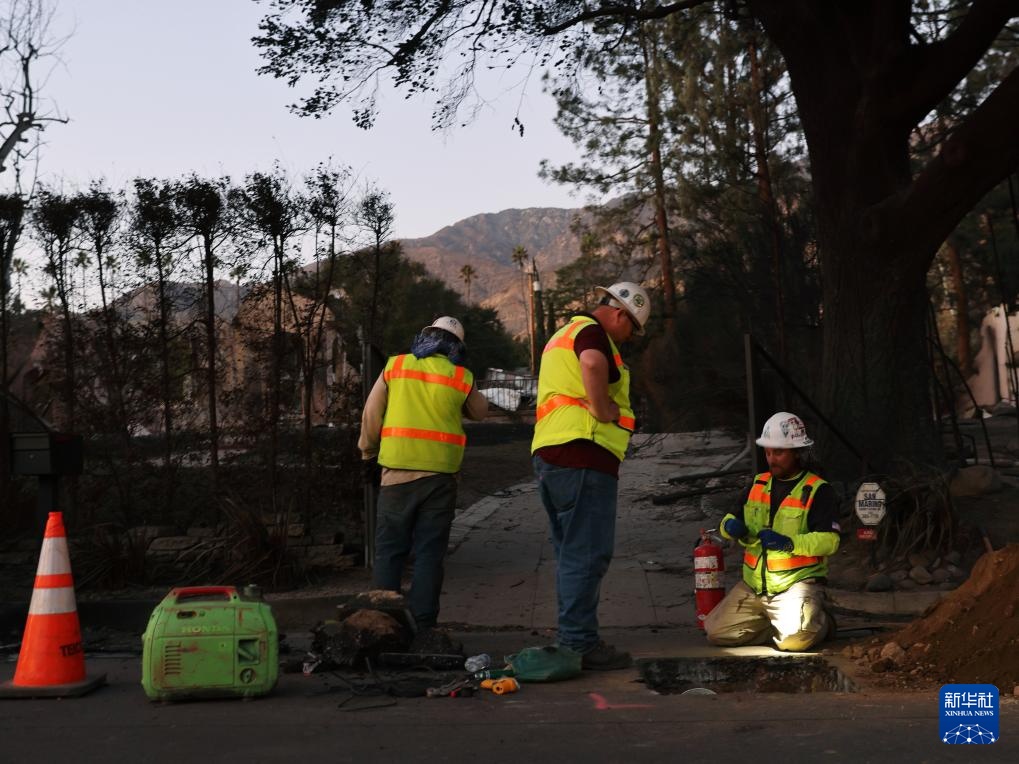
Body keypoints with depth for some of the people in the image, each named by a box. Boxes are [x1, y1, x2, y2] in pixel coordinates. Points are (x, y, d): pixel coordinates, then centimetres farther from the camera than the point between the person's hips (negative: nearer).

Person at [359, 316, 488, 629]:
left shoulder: (395, 367, 4)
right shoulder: (461, 378, 2)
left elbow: (371, 415, 5)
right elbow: (479, 412, 19)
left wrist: (368, 451, 18)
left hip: (397, 471, 0)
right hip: (439, 475, 0)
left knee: (389, 550, 7)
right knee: (429, 553, 5)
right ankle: (422, 624, 3)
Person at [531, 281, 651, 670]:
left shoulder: (563, 334, 26)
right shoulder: (592, 331, -7)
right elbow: (593, 363, -31)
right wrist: (602, 410, -19)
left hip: (549, 453, 10)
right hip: (582, 453, -10)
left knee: (572, 553, 15)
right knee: (588, 554, -8)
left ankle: (572, 639, 19)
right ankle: (579, 644, -7)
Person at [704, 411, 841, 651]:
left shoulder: (818, 491, -7)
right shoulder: (758, 484, 12)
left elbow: (829, 541, -16)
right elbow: (731, 518, 17)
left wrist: (789, 543, -30)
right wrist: (731, 526, -8)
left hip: (797, 583, -6)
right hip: (753, 585, 6)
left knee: (794, 639, -29)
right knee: (717, 632, -6)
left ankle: (820, 622, 7)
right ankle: (780, 623, 12)